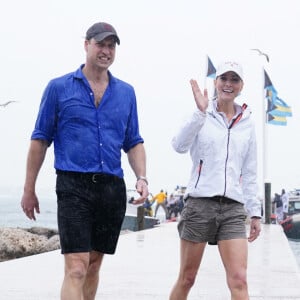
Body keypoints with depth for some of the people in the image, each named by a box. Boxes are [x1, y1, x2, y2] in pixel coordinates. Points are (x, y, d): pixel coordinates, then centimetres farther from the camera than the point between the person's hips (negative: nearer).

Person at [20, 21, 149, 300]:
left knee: (93, 264, 12)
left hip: (113, 188, 4)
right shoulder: (58, 88, 3)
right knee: (76, 268, -14)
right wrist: (29, 190, 5)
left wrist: (141, 178, -1)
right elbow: (40, 140, 5)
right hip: (74, 186, -4)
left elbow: (133, 142, 16)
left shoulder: (126, 92, 13)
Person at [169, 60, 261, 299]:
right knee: (187, 279, 3)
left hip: (233, 208, 3)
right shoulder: (203, 116, 3)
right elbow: (180, 146, -16)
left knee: (239, 280, -11)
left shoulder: (247, 124, 13)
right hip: (199, 204, -2)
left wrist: (255, 212, 13)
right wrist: (201, 112, -25)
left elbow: (249, 173, 17)